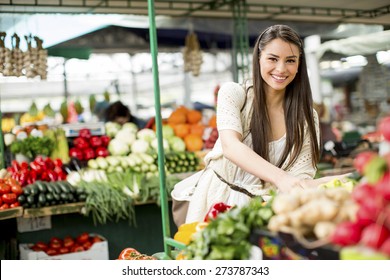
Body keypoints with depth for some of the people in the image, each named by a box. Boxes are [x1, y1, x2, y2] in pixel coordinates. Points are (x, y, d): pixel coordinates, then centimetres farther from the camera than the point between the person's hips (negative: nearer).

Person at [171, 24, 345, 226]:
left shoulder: (307, 117, 1)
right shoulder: (233, 93, -4)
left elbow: (300, 178, -4)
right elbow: (230, 146, -21)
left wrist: (331, 183, -27)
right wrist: (280, 178, -36)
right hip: (219, 197, -1)